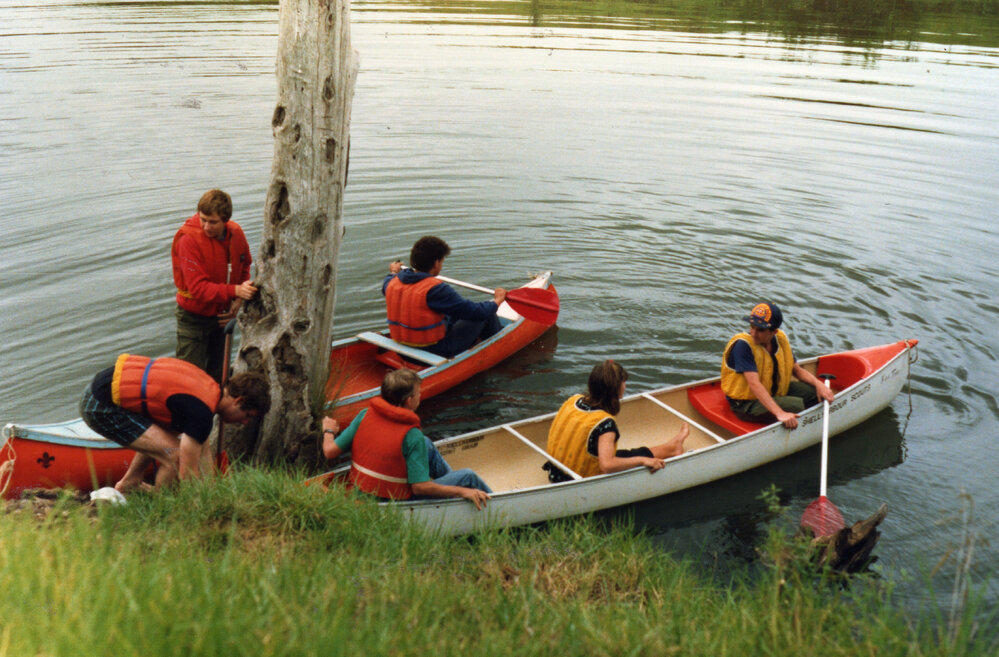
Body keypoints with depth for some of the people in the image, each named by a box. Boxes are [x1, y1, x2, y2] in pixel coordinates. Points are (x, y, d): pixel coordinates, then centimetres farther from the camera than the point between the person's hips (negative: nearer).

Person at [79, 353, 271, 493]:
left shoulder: (210, 387, 7)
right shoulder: (201, 411, -23)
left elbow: (203, 451, 17)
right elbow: (187, 472, -18)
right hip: (100, 406, -10)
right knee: (174, 455, -14)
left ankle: (127, 484, 39)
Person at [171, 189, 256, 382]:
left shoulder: (236, 232, -8)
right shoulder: (189, 239, -25)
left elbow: (244, 266, 11)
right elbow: (197, 287, -28)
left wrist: (238, 300, -4)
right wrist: (234, 291, -40)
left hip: (221, 314, 5)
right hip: (193, 317, -5)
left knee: (216, 373, 18)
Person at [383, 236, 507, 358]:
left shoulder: (393, 282, -4)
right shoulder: (435, 289, -26)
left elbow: (385, 286, 25)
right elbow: (475, 312, -22)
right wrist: (497, 301, -2)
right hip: (438, 351, -8)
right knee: (487, 313, 5)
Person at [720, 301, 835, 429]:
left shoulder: (781, 338, -3)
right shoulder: (743, 345, -26)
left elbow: (797, 370, 8)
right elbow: (754, 384, -34)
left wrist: (818, 384, -11)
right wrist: (780, 413, -43)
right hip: (747, 404, -8)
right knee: (796, 405, -24)